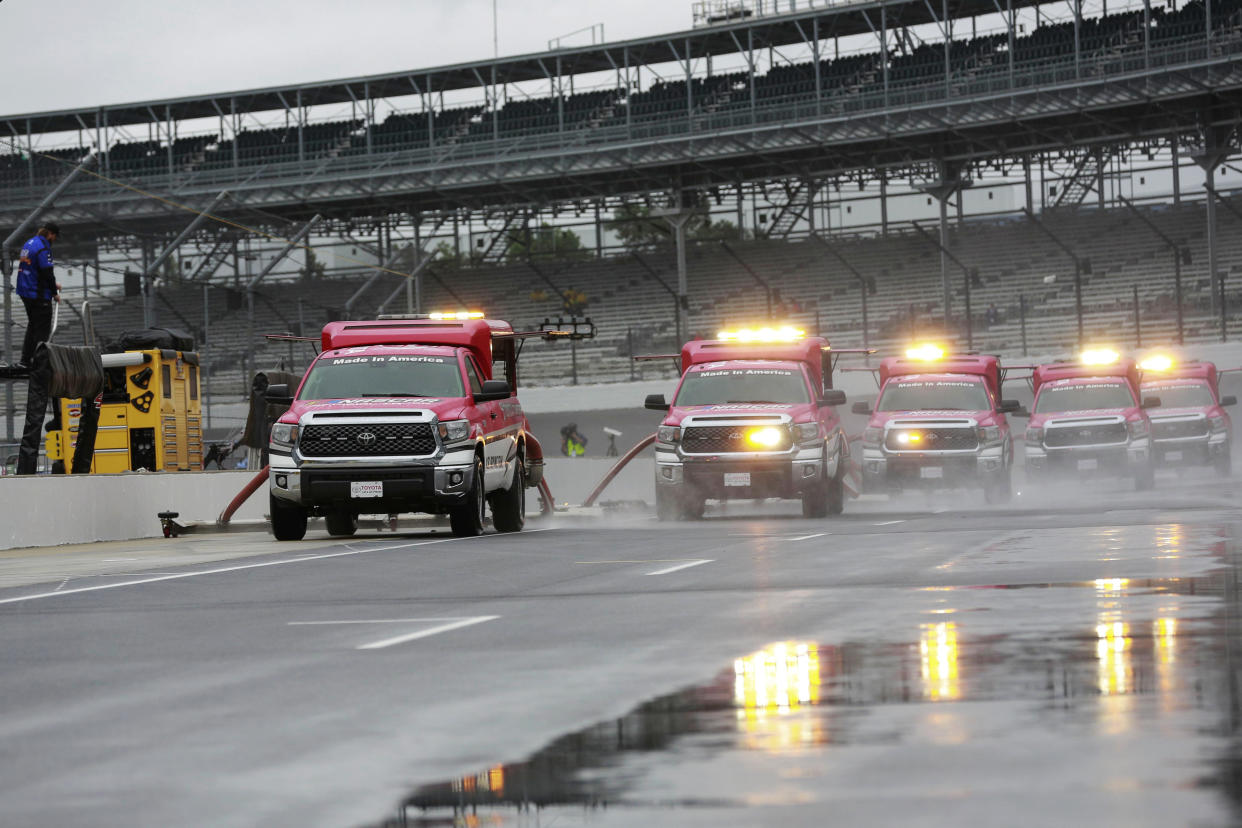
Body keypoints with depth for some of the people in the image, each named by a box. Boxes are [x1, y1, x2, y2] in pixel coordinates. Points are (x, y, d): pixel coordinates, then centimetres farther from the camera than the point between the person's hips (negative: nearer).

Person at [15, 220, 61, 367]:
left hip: (25, 292, 9)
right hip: (39, 295, -9)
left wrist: (53, 283, 17)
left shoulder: (29, 244, 13)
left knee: (32, 325, 19)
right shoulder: (43, 248, -17)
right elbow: (47, 273, -20)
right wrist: (55, 293, -8)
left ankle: (25, 359, 20)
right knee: (43, 328, -3)